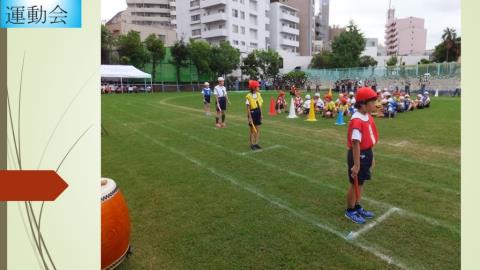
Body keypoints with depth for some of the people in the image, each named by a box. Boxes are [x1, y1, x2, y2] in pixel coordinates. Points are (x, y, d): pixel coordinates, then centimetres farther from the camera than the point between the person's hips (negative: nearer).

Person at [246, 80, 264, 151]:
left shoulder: (258, 94, 6)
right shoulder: (249, 96, -13)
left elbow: (260, 105, 12)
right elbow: (248, 108, -12)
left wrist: (261, 114, 11)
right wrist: (250, 118, -15)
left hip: (258, 113, 6)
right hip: (252, 113, -6)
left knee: (258, 130, 10)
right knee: (252, 130, 3)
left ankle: (256, 143, 22)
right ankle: (252, 144, 15)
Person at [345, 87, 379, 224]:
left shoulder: (368, 117, 4)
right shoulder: (357, 120, -25)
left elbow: (369, 140, 12)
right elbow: (356, 143, -26)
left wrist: (371, 156, 17)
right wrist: (356, 164, -25)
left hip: (366, 153, 9)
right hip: (358, 154, -9)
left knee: (361, 182, 20)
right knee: (355, 184, 7)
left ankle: (358, 208, 38)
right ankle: (350, 211, 25)